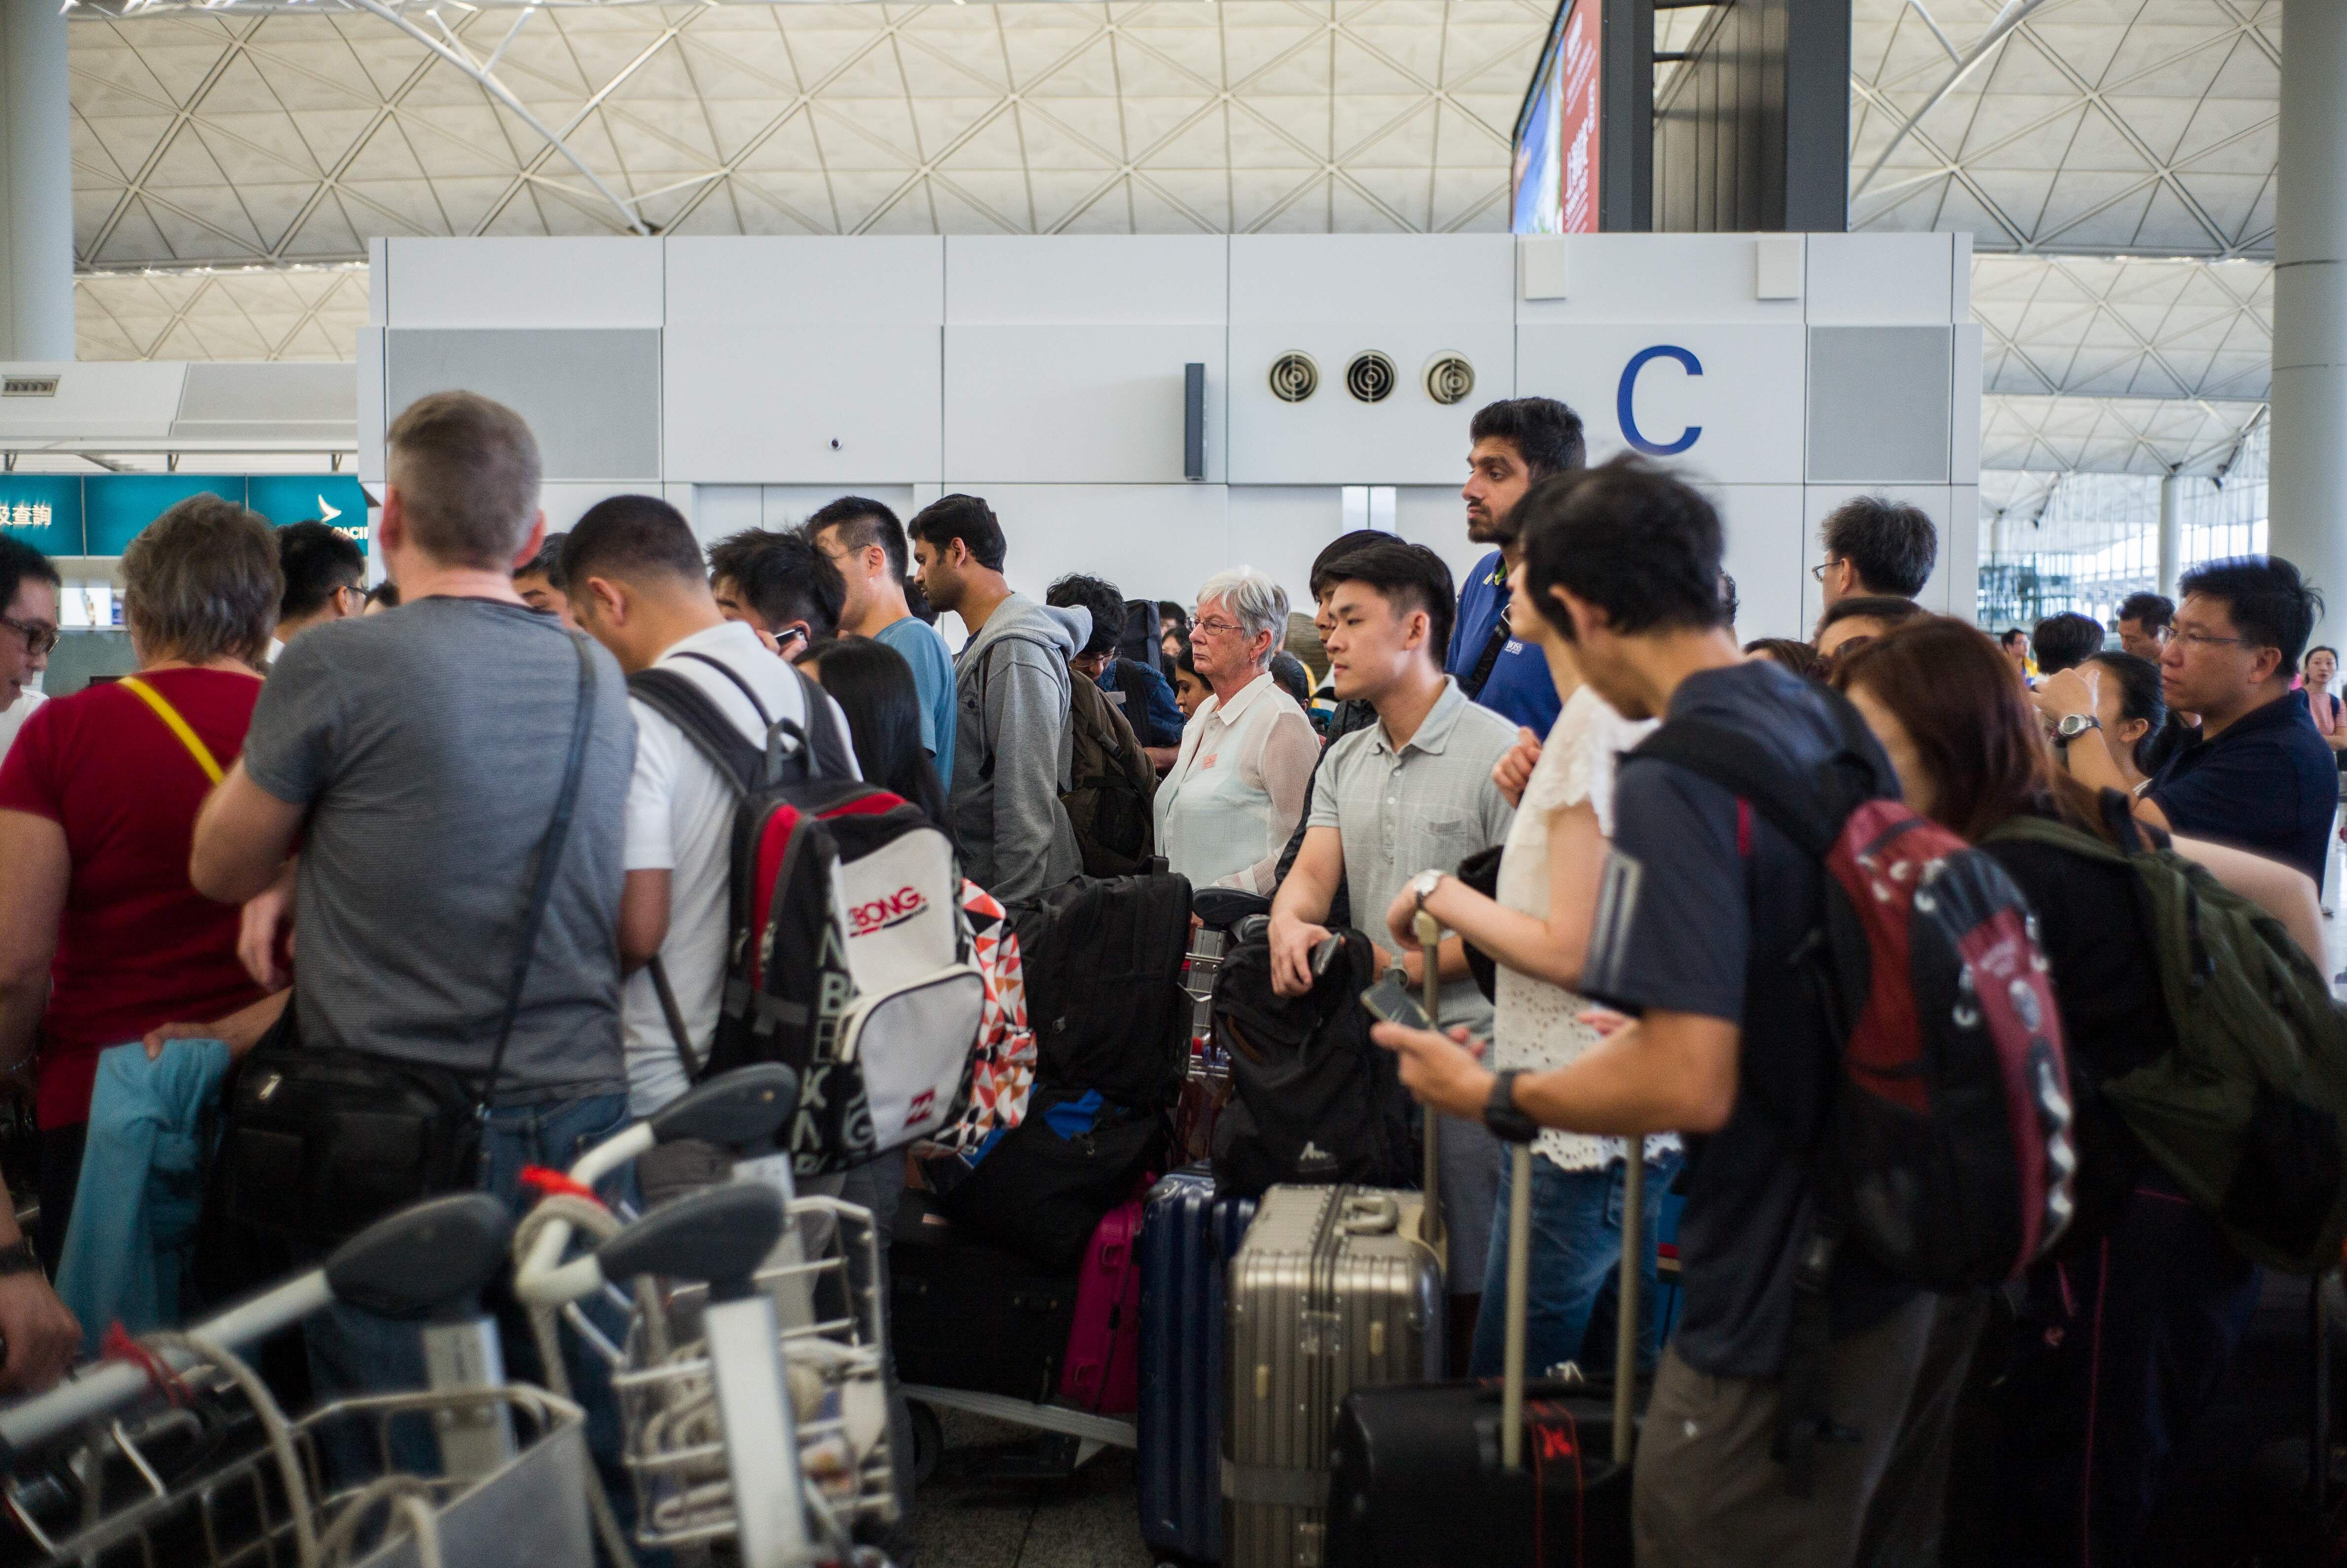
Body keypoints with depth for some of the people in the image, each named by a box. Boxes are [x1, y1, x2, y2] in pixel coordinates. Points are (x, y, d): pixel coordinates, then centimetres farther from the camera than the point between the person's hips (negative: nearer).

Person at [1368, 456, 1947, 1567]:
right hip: (1884, 1260, 9)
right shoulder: (1830, 720, 5)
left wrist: (1487, 1094, -14)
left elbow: (1690, 1086, -28)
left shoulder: (1674, 785, -23)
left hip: (1777, 1308, -9)